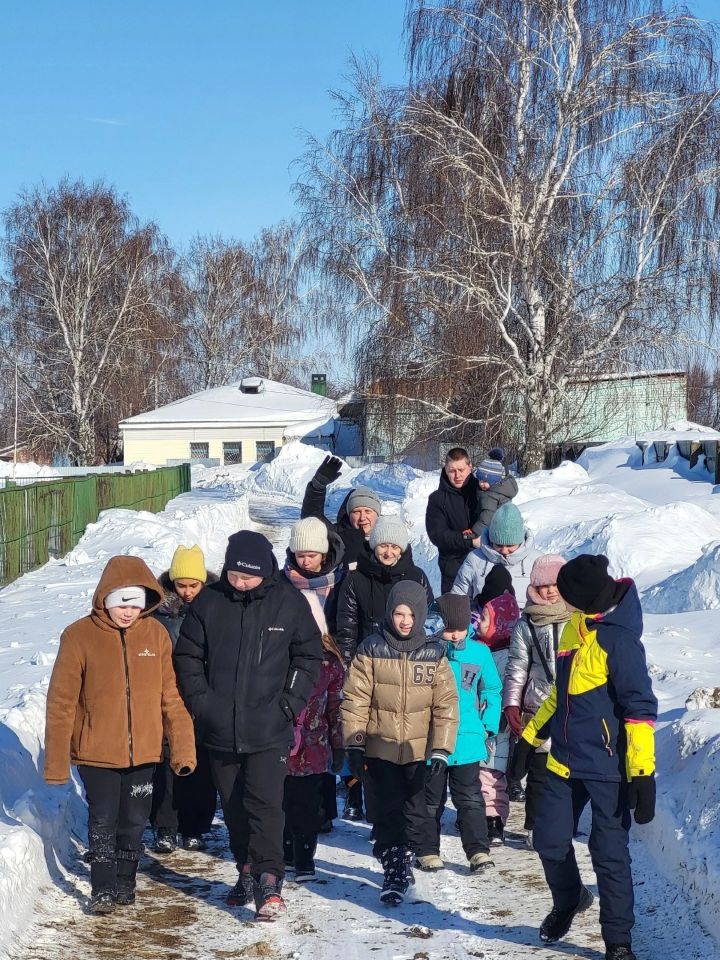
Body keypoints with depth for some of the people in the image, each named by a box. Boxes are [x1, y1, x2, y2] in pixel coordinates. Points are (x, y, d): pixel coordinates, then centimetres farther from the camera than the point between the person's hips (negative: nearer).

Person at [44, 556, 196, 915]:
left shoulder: (156, 634, -4)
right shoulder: (79, 636, -11)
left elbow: (171, 696, 1)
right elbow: (61, 703, -8)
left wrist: (183, 749, 0)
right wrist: (56, 761, -8)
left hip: (143, 751, 3)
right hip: (96, 752, -2)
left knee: (134, 822, 13)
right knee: (103, 822, 4)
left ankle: (125, 882, 32)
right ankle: (103, 889, 20)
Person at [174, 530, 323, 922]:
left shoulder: (289, 602, -4)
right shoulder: (208, 602, -1)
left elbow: (309, 655, 4)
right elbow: (187, 656, 7)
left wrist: (290, 702, -5)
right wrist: (200, 700, -4)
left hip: (269, 730, -3)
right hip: (220, 729, 3)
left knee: (265, 804, -11)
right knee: (233, 807, 12)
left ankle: (269, 881, -8)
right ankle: (247, 872, 25)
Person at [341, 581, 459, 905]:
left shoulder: (434, 653, 1)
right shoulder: (372, 650, -2)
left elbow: (446, 704, 3)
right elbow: (355, 699, -1)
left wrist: (441, 749, -3)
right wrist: (354, 744, -4)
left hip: (419, 750, 1)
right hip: (380, 748, -1)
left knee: (415, 812, 6)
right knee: (388, 811, -3)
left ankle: (404, 862, 25)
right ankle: (393, 870, 9)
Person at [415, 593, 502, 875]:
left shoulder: (479, 652, 0)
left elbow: (492, 691, 11)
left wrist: (489, 726, 4)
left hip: (468, 742, 1)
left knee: (470, 798, 1)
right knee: (431, 800, 12)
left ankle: (478, 851, 3)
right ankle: (428, 851, 22)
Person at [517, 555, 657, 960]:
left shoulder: (618, 639, -17)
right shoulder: (574, 630, 8)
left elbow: (640, 709, -18)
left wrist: (642, 774, -21)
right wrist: (531, 737, 23)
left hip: (607, 768, -7)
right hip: (565, 761, 7)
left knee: (610, 853, -1)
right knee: (550, 842, 11)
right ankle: (568, 901, 38)